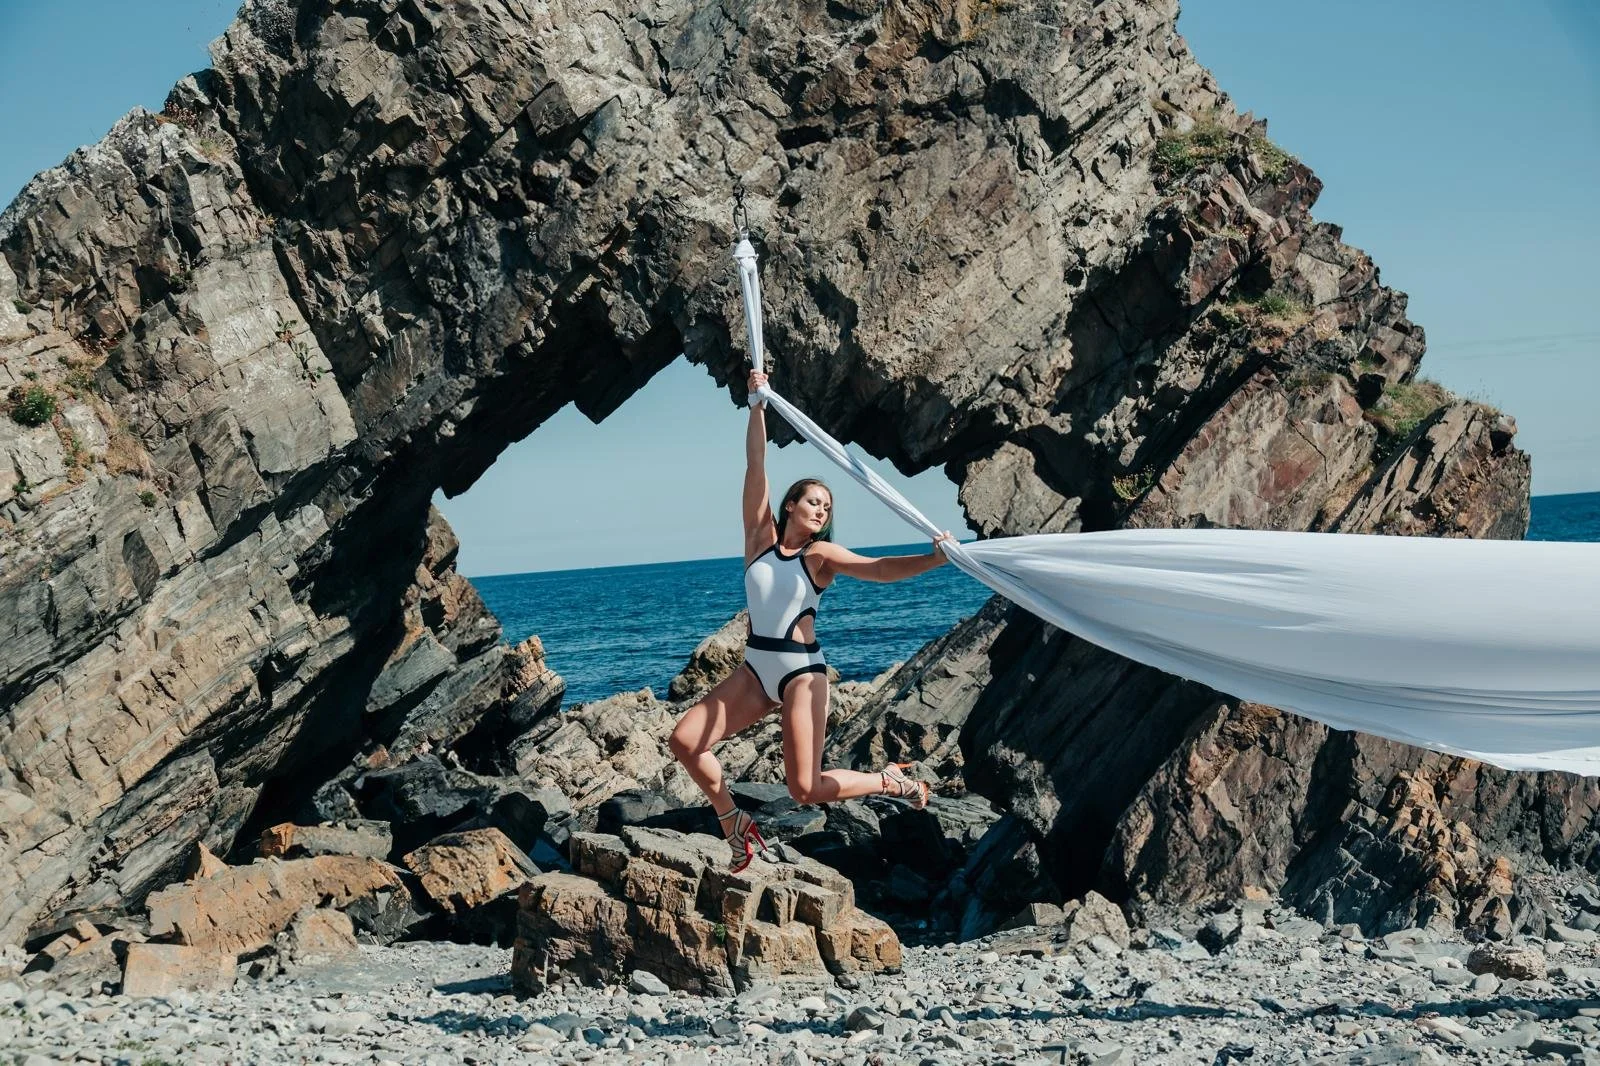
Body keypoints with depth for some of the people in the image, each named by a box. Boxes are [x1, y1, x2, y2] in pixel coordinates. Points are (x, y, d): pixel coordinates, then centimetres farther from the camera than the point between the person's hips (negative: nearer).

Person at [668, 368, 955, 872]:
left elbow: (879, 569, -17)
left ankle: (892, 781, 18)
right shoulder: (761, 536, 5)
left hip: (802, 672, -4)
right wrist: (757, 407, -6)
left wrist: (934, 558, -32)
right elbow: (755, 468, -1)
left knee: (806, 789, -9)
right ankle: (735, 827, 11)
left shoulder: (821, 556, -3)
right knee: (684, 740, -9)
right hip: (755, 669, 4)